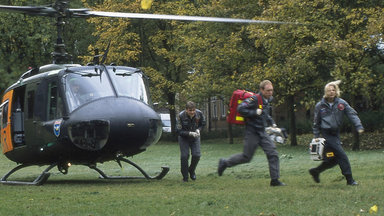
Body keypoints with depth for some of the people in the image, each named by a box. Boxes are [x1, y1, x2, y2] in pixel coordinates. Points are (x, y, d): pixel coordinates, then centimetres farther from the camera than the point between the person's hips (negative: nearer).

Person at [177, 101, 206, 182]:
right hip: (184, 137, -2)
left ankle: (192, 171, 20)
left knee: (196, 155, -9)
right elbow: (179, 131, -21)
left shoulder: (199, 114, -19)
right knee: (184, 156, -10)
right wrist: (190, 133, -35)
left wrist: (198, 130, -20)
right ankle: (185, 176, 6)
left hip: (195, 137, 2)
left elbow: (202, 124, 1)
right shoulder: (181, 116, -26)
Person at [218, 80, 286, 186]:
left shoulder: (268, 100, 9)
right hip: (252, 133, -7)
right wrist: (255, 112, -26)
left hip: (262, 133, 8)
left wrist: (272, 123, 15)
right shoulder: (254, 99, -17)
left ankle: (275, 180, 1)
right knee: (246, 157, 1)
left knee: (273, 154, -3)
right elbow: (240, 109, -25)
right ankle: (224, 163, 23)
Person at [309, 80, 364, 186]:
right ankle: (350, 180, -7)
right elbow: (316, 122, 7)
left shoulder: (341, 103, 2)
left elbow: (352, 114, -3)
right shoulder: (320, 106, -2)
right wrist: (316, 136, 5)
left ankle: (315, 171, 28)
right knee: (342, 156, -13)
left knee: (334, 159, 7)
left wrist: (359, 126, -16)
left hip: (336, 133, 5)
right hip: (326, 134, -5)